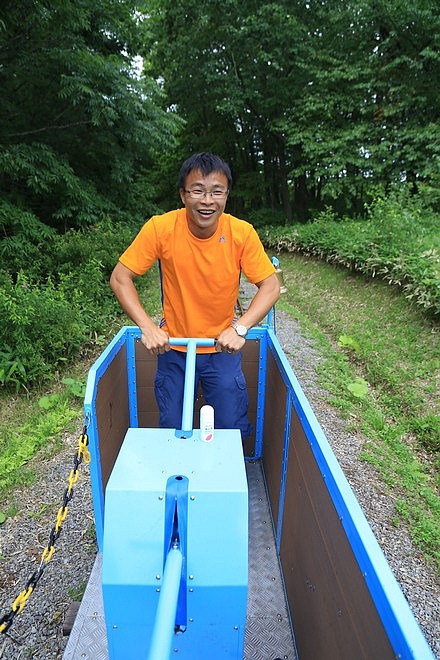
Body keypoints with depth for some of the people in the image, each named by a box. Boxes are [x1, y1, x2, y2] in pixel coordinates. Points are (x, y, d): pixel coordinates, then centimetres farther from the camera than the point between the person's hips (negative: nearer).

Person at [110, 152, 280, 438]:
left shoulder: (242, 233, -15)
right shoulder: (160, 228, -17)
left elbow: (271, 286, -10)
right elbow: (120, 278, -10)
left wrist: (240, 328, -25)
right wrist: (147, 326, -22)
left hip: (223, 349, 0)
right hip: (173, 348, 0)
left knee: (232, 431, 7)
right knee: (172, 431, 11)